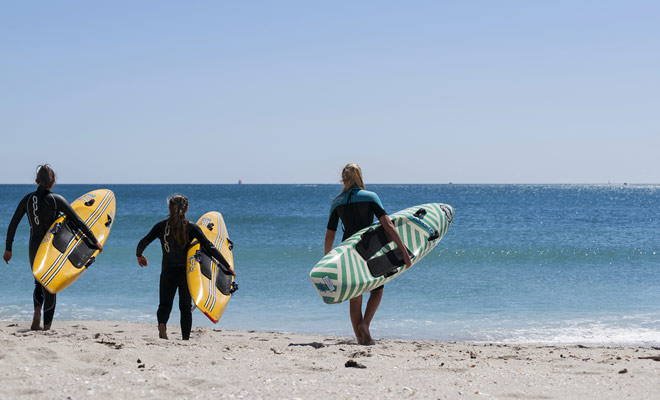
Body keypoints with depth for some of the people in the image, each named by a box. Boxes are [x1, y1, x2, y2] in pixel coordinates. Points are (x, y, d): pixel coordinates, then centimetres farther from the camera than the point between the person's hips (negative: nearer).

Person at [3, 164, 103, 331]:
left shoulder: (27, 199, -2)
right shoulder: (57, 200, -10)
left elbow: (13, 224, 1)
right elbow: (78, 222, -9)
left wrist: (8, 248, 10)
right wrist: (95, 241, -2)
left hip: (34, 249, 3)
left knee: (39, 283, 23)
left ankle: (37, 312, -1)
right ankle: (47, 326, 8)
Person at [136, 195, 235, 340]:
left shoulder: (161, 226, -2)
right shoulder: (192, 227, -5)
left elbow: (143, 242, -2)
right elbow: (210, 247, -9)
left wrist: (139, 255, 20)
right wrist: (227, 266, -5)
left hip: (168, 272, 0)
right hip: (187, 273, 0)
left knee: (164, 305, 7)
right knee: (186, 307, 15)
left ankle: (162, 324, -25)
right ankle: (185, 339, 12)